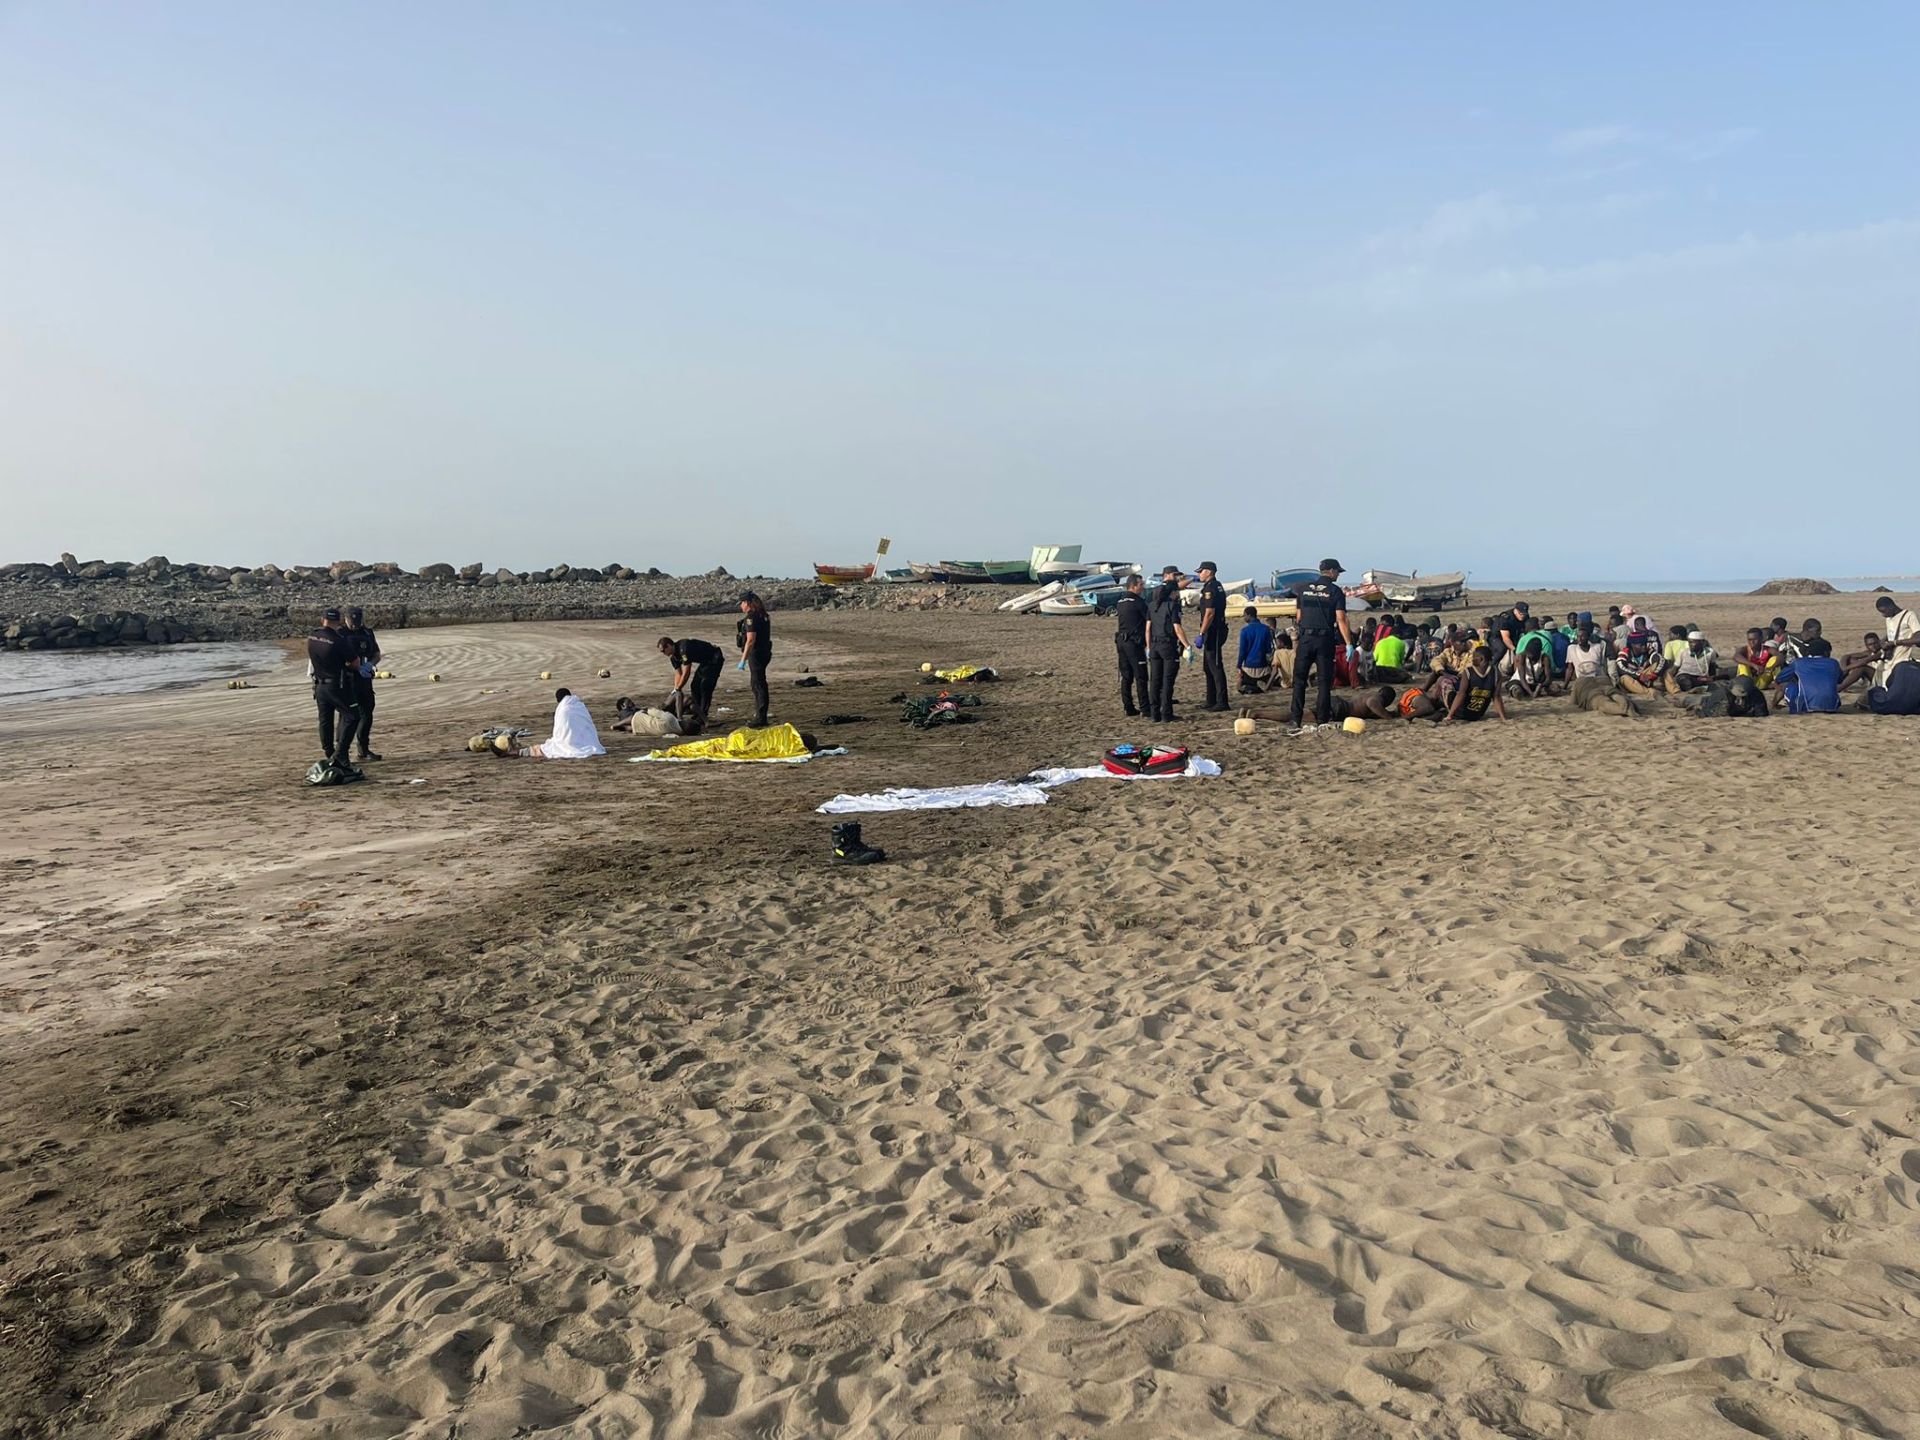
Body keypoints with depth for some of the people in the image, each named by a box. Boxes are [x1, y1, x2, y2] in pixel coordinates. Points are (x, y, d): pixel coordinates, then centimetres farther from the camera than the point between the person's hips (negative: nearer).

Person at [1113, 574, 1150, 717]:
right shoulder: (1138, 601, -10)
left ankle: (1128, 707, 10)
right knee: (1140, 677, -5)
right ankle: (1145, 708, -5)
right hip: (1134, 642, -8)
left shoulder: (1120, 602, 14)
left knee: (1126, 677, 9)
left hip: (1121, 641, 8)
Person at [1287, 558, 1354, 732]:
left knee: (1299, 679, 8)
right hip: (1325, 639, -2)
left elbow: (1299, 617, 11)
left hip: (1306, 638, 2)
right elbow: (1341, 620, -10)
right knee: (1324, 681, 4)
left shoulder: (1304, 588, 8)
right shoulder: (1335, 591, -3)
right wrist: (1349, 644, -11)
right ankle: (1322, 719, 3)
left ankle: (1295, 719, 4)